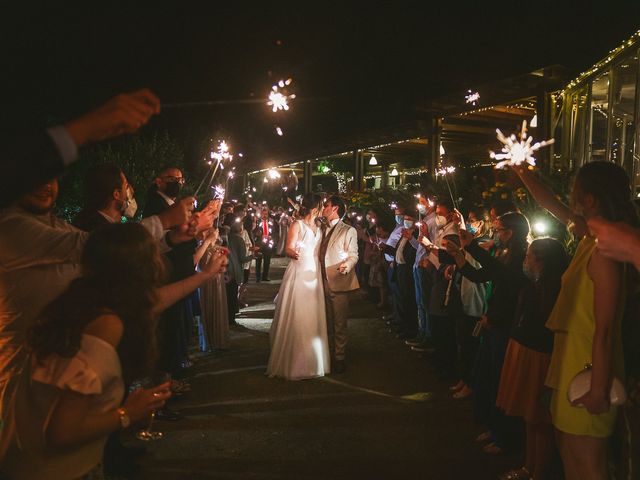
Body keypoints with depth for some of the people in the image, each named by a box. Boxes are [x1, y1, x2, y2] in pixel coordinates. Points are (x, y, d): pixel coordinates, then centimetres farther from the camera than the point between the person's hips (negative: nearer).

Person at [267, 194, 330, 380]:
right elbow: (289, 249, -11)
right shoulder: (297, 225, -3)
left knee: (313, 318, 6)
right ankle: (293, 363, 3)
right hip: (298, 273, -6)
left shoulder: (319, 228, 17)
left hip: (314, 275, 6)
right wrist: (294, 253, -32)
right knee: (296, 318, -6)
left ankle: (311, 362, 16)